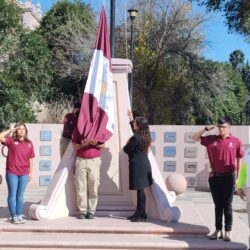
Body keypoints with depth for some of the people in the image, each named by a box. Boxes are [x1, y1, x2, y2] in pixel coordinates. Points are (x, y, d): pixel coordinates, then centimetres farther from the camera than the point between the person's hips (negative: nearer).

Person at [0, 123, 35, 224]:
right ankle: (14, 217, 11)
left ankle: (19, 216, 18)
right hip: (12, 173, -3)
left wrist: (30, 172, 5)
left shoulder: (29, 143, 6)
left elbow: (31, 159, 8)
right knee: (12, 195, 4)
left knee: (20, 196, 11)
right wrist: (10, 130, -9)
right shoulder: (11, 141, -2)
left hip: (24, 174, 3)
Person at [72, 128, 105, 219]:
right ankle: (82, 210, 4)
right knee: (81, 187, -2)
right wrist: (82, 144, -16)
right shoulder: (77, 129, 10)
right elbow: (74, 146, 5)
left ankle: (91, 210, 4)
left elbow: (102, 145, 11)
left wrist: (95, 143, -11)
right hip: (81, 160, 0)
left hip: (94, 160, 0)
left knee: (93, 187, -3)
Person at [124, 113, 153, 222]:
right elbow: (136, 131, 29)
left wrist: (127, 144, 10)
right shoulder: (145, 136, 8)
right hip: (144, 164, 9)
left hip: (137, 165, -9)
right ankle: (138, 213, 22)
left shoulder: (136, 138, -19)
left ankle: (142, 215, 0)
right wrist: (131, 119, 34)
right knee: (140, 190, 14)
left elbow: (126, 149, -12)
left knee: (140, 189, -5)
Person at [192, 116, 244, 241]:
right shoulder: (212, 139, 3)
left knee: (227, 205, 5)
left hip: (228, 177, -2)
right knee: (218, 205, 11)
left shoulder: (236, 141, -3)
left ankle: (228, 231, 15)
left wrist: (237, 177, 1)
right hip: (214, 177, 2)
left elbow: (239, 160, 2)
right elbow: (194, 138, 9)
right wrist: (206, 128, -2)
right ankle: (218, 230, 19)